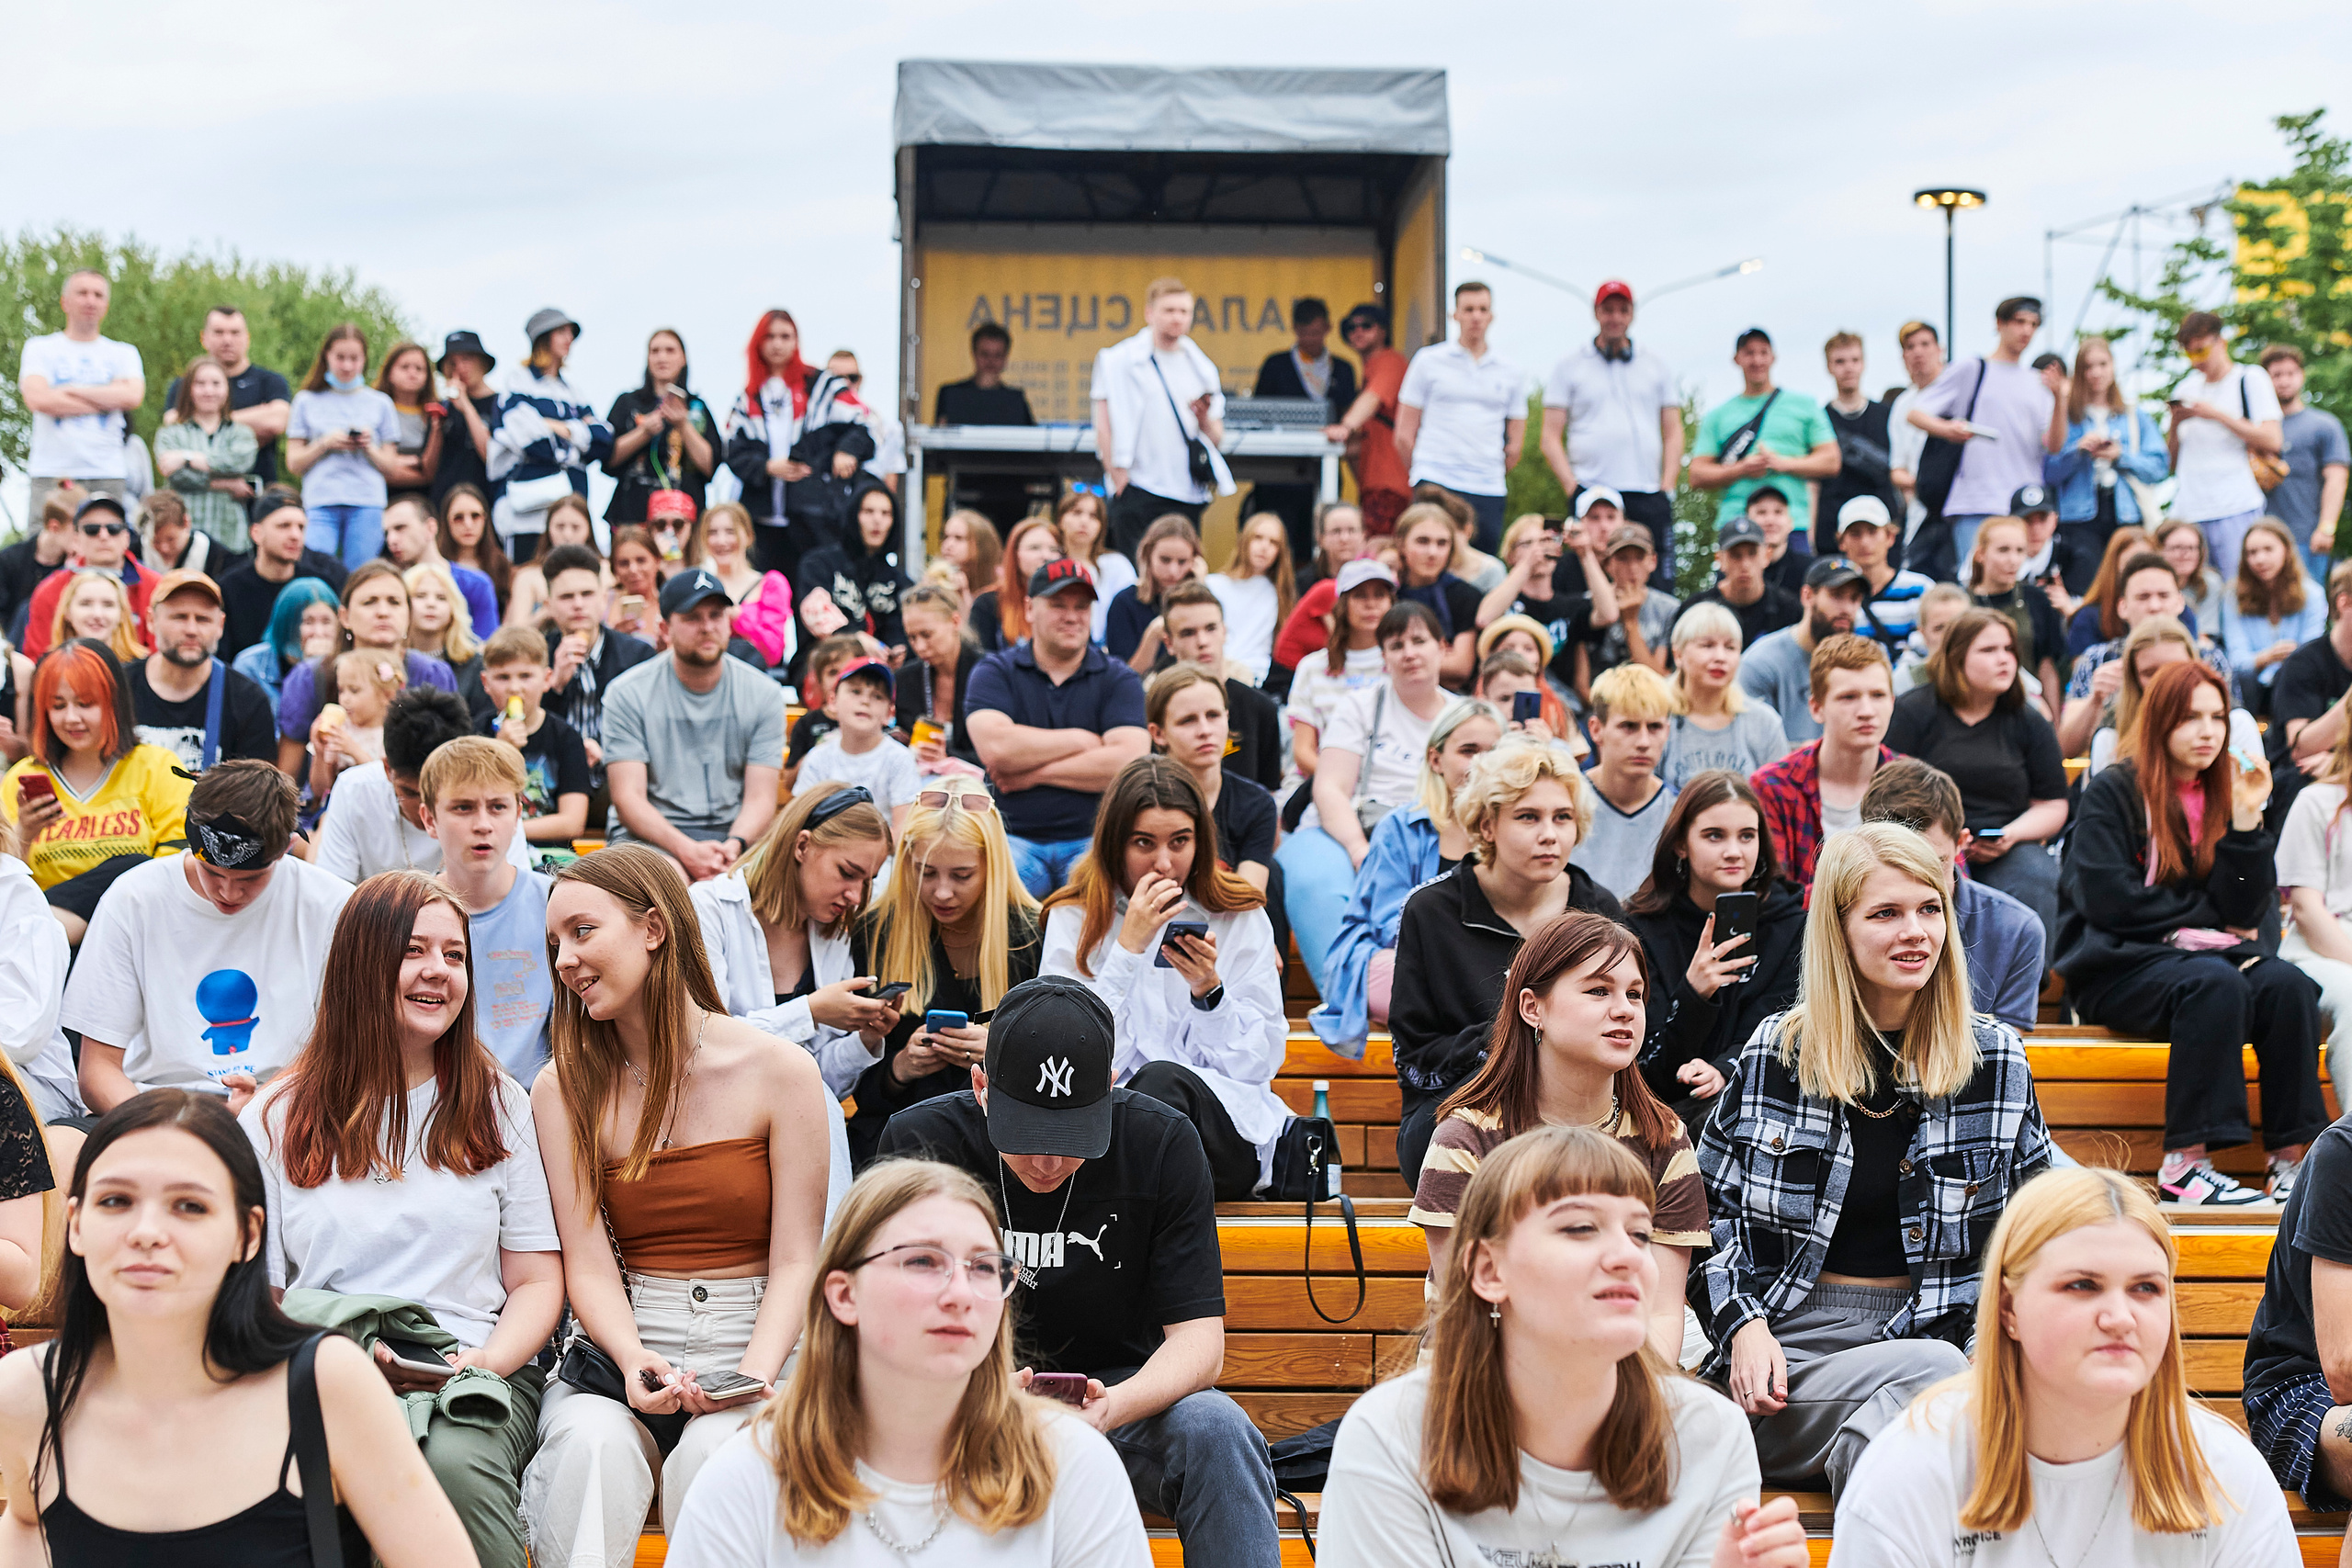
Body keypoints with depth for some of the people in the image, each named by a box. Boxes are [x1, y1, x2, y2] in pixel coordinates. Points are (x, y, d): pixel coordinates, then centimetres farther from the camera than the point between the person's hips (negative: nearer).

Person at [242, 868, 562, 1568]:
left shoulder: (500, 1107, 15)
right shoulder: (278, 1119, 12)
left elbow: (537, 1281, 13)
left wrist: (485, 1362, -9)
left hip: (476, 1376, 1)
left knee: (453, 1460, -36)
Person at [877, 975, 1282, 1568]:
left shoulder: (1163, 1144, -11)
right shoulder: (917, 1141, -12)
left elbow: (1197, 1336, -12)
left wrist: (1115, 1406, -35)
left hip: (1118, 1392, 0)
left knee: (1216, 1430, -32)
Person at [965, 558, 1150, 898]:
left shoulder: (1119, 679, 10)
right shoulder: (994, 672, 9)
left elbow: (1129, 762, -7)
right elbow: (995, 748, -10)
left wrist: (1035, 773, -6)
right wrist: (1082, 740, -1)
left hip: (1093, 839, 0)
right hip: (1013, 838, 0)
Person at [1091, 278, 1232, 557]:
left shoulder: (1202, 367, 16)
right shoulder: (1119, 360, 3)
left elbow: (1217, 439, 17)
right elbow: (1104, 428, -1)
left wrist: (1204, 418, -4)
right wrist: (1119, 479, -8)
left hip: (1189, 495, 4)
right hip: (1138, 491, -4)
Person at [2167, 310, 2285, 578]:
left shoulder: (2251, 380, 4)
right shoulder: (2185, 390, 17)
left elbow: (2272, 441, -8)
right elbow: (2171, 460, 19)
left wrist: (2217, 415, -11)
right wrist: (2175, 423, 0)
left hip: (2236, 508, -4)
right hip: (2188, 512, 4)